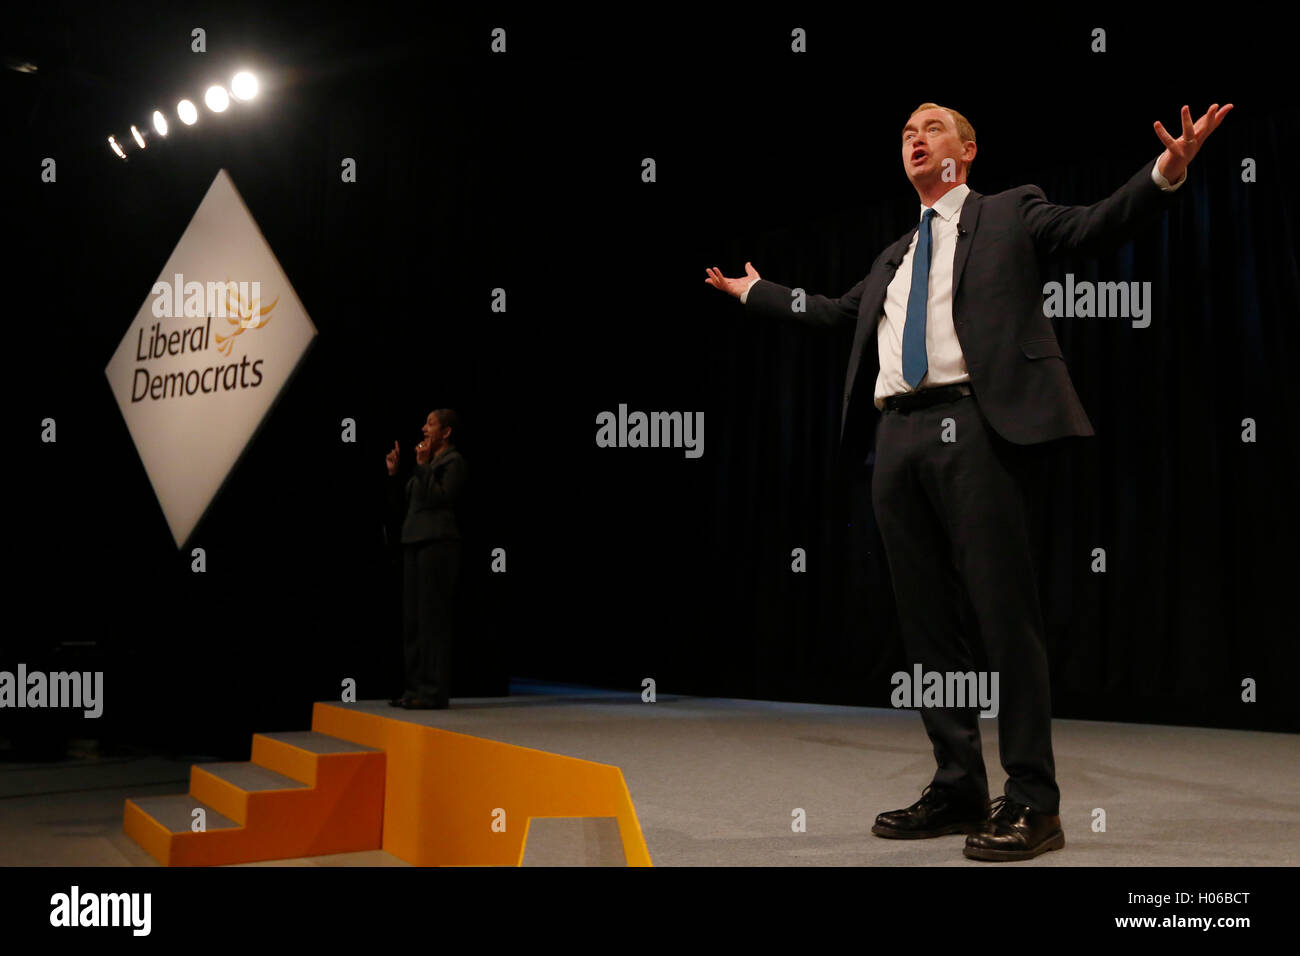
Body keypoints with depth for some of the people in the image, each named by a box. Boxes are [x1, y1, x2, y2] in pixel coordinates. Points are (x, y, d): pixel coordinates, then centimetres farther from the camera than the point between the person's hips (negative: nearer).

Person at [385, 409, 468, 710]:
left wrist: (423, 466, -14)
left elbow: (441, 496, -17)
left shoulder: (453, 461, -3)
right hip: (414, 542, 9)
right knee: (412, 618, 8)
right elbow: (398, 502, 19)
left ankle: (435, 691, -6)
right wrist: (393, 472, 7)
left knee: (433, 617, -9)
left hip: (438, 543, -9)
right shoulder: (426, 461, 20)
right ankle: (416, 687, 14)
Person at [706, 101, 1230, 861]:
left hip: (977, 423, -6)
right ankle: (958, 790, 17)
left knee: (1005, 611, -7)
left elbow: (1094, 227, 1)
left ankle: (1032, 804, 0)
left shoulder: (1010, 214, 14)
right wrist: (755, 291, 45)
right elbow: (835, 309, 38)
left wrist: (1168, 169, -14)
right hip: (898, 434, 6)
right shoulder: (893, 258, 30)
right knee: (927, 618, 7)